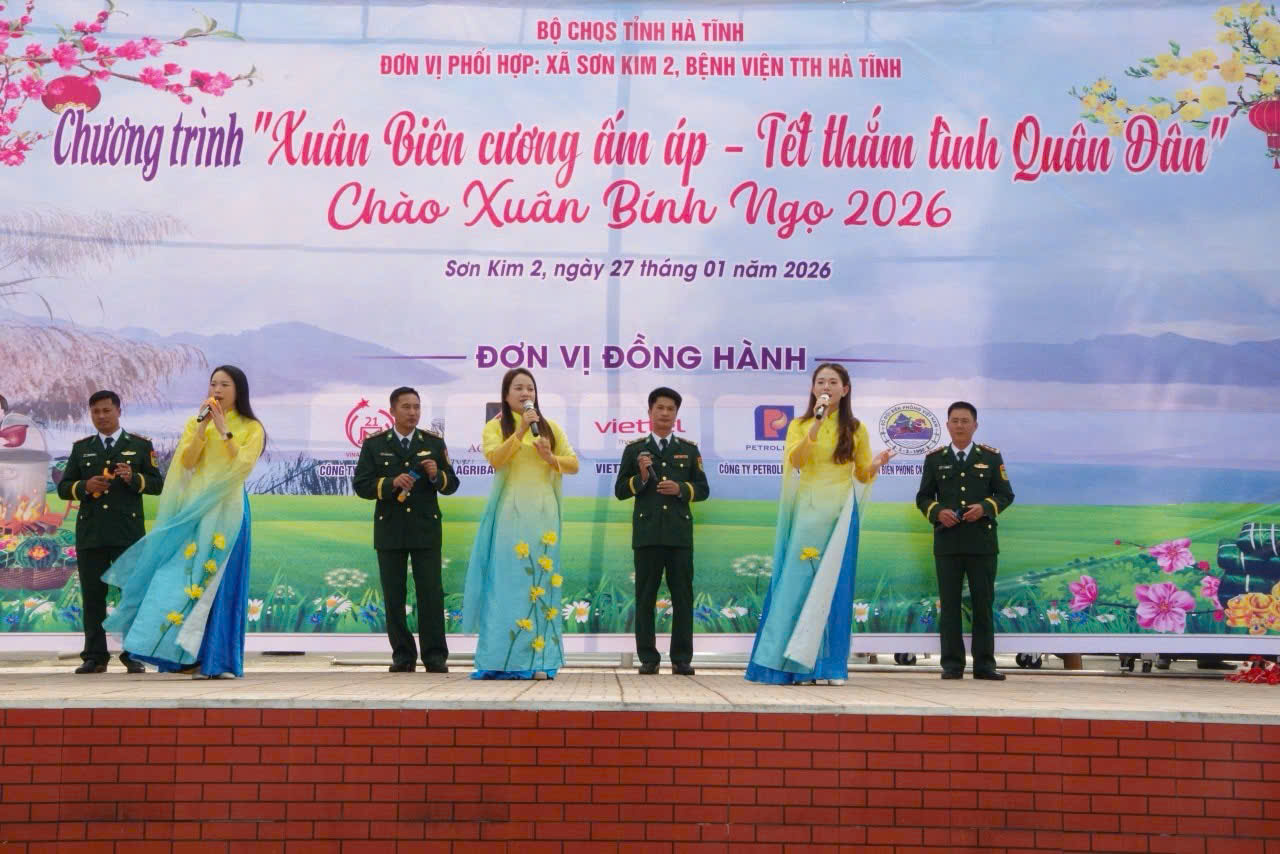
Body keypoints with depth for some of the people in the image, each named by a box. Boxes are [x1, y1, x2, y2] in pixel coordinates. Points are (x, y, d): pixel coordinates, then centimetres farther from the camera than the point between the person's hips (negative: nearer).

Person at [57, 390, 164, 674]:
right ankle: (95, 656, 8)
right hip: (90, 535, 2)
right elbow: (63, 487, 13)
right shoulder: (81, 448, 16)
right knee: (92, 597, 3)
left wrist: (133, 478, -14)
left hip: (128, 535, -2)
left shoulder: (140, 445, 10)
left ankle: (134, 657, 2)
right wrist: (85, 486, -8)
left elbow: (158, 484, 5)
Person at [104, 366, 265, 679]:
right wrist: (203, 426, -11)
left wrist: (223, 429, -14)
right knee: (184, 577, -3)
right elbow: (186, 462, -3)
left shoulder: (251, 428, 4)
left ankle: (217, 660, -1)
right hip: (194, 510, 3)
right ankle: (184, 654, -1)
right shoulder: (195, 423, 13)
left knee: (219, 581, -4)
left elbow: (244, 465, -12)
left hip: (227, 512, -3)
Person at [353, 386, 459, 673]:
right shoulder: (374, 444, 4)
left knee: (431, 593, -3)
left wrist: (437, 475, -15)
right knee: (394, 596, 4)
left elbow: (451, 485, 6)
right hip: (390, 530, 0)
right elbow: (361, 486, -2)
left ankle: (435, 655, 3)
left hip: (426, 530, 0)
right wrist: (391, 483, -18)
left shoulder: (434, 442, 6)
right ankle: (402, 654, 12)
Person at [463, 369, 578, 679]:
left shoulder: (550, 427, 14)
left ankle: (537, 660, 1)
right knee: (508, 581, -5)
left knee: (541, 581, -1)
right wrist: (521, 431, -18)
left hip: (543, 513, 2)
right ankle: (502, 660, -3)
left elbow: (574, 464, 11)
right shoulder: (495, 427, 6)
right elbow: (495, 459, -12)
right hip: (510, 513, -2)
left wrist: (551, 458, -7)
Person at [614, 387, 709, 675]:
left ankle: (682, 658, 6)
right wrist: (641, 477, -10)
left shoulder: (689, 449, 13)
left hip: (680, 532, 1)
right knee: (646, 597, 0)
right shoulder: (634, 449, 9)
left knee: (682, 596, 0)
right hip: (647, 532, -1)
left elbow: (703, 489, 10)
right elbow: (620, 491, 6)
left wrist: (681, 489, -8)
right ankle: (648, 658, 6)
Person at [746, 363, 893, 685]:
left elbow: (863, 475, 10)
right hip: (806, 511, 0)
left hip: (840, 513, 0)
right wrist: (816, 424, -18)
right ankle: (787, 663, 1)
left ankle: (828, 666, 3)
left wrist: (877, 463, -12)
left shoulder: (855, 429, 8)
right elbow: (793, 460, -10)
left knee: (833, 587, 0)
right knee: (797, 584, -3)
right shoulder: (799, 425, 8)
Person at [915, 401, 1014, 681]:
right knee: (949, 603, 2)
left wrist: (985, 508, -13)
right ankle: (952, 664, 7)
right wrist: (937, 512, -11)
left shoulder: (991, 457, 6)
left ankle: (984, 663, 8)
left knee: (983, 603, 2)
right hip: (947, 542, 1)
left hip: (982, 542, 0)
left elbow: (1005, 494, 5)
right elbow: (923, 497, 9)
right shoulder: (935, 458, 8)